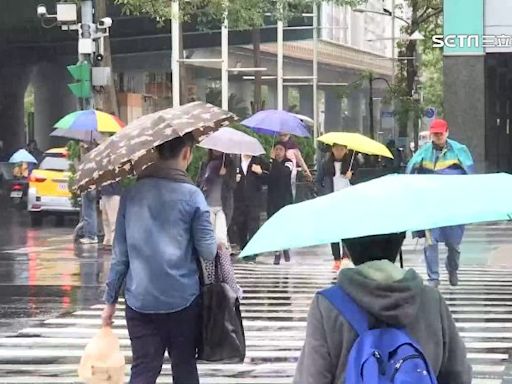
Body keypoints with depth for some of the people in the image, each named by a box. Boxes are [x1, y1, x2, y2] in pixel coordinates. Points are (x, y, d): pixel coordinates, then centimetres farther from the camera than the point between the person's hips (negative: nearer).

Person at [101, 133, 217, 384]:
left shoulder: (132, 194, 3)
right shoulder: (191, 195, -7)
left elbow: (120, 253, 4)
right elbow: (208, 252, -8)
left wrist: (111, 300, 10)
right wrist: (217, 243, 15)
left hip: (140, 300, 2)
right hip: (182, 299, -2)